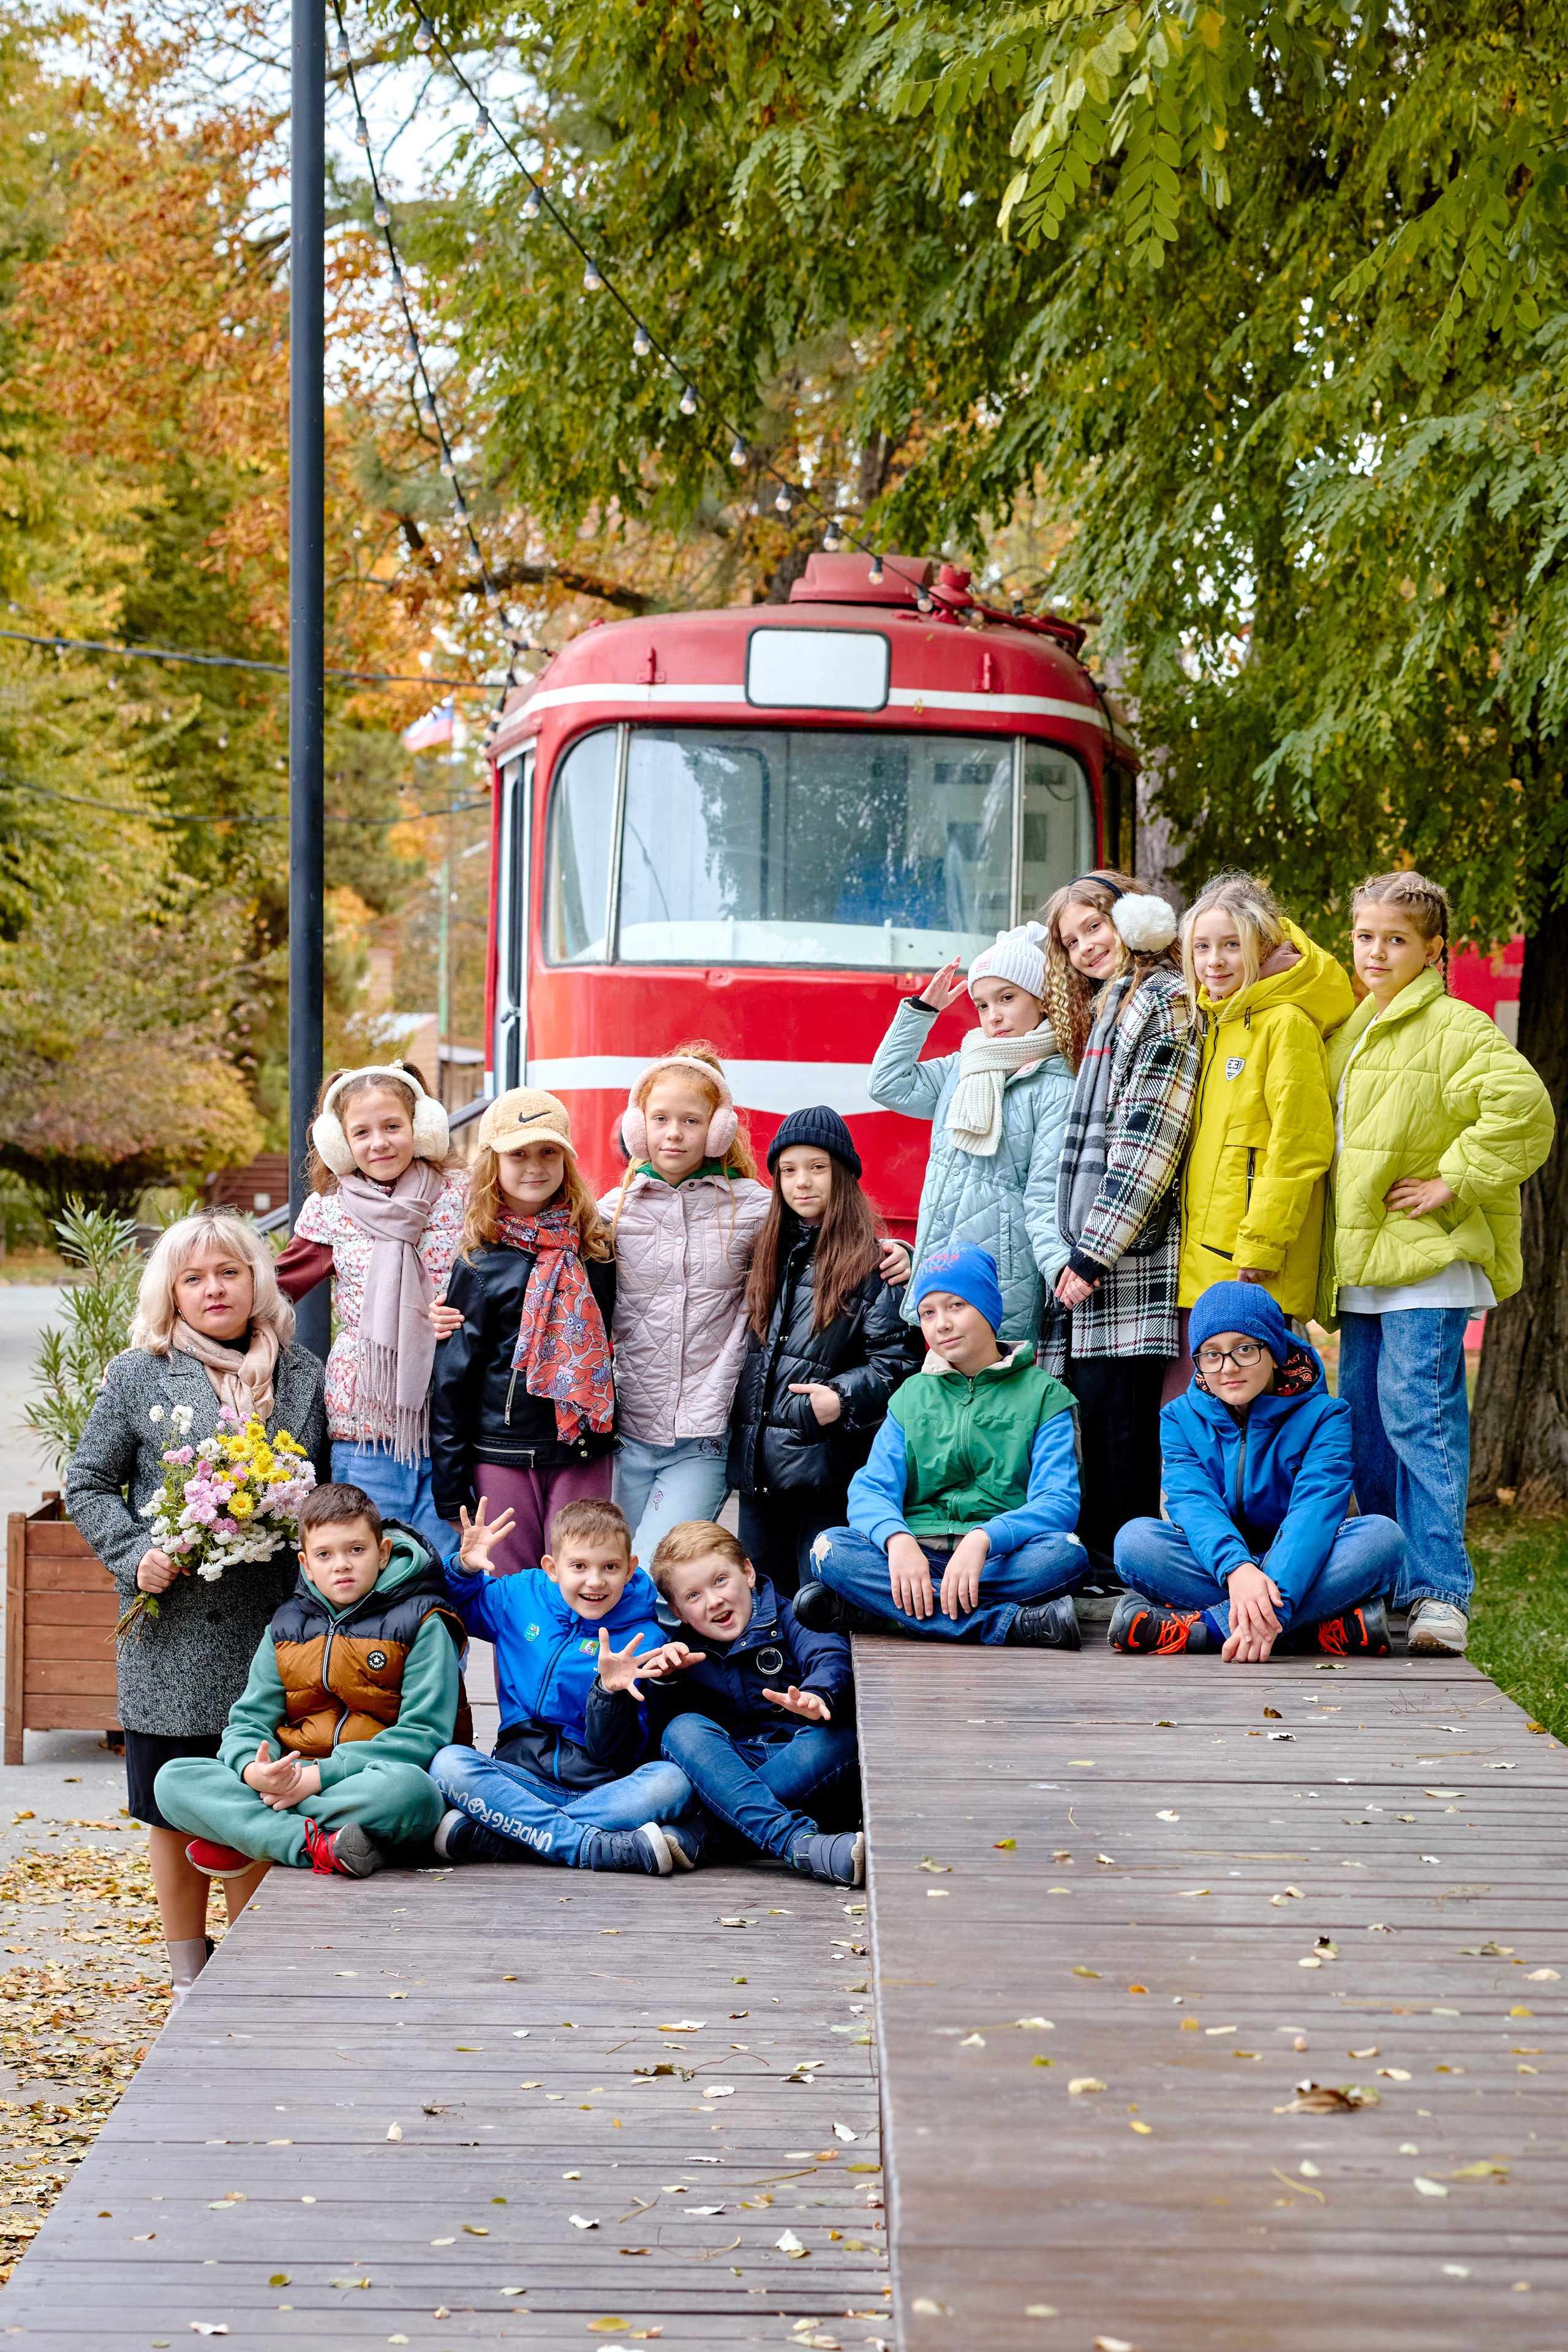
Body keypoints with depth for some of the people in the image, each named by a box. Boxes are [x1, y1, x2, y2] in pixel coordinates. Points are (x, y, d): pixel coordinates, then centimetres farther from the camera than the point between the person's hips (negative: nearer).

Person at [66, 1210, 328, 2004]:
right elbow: (88, 1485, 4)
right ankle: (188, 1964, 20)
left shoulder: (302, 1375, 7)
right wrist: (135, 1554, -10)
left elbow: (331, 1485, 15)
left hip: (273, 1625, 1)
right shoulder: (138, 1376, 0)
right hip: (175, 1626, -1)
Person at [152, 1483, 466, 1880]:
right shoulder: (286, 1627, 14)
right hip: (290, 1783, 4)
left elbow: (423, 1735, -10)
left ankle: (239, 1838, -26)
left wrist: (321, 1775, -18)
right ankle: (315, 1845, -34)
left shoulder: (420, 1624, 0)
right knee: (173, 1780, -17)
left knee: (408, 1788, -41)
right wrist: (252, 1770, -16)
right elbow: (249, 1722, 10)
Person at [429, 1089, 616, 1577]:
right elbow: (452, 1377, 0)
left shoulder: (596, 1245, 6)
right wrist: (452, 1492, -1)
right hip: (502, 1456, -2)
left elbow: (617, 1342, 15)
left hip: (584, 1454, 2)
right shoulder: (480, 1262, -2)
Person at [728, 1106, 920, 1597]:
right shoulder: (766, 1254, 15)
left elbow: (896, 1358, -10)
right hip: (757, 1464, 6)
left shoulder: (869, 1262, -4)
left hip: (827, 1465, -6)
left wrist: (844, 1396, -23)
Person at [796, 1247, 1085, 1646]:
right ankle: (1013, 1624, -33)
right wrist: (898, 1540, -21)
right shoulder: (912, 1396, 17)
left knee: (1065, 1552, -34)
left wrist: (984, 1539, -26)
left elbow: (1058, 1503, -7)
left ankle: (876, 1607, -32)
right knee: (832, 1547, -26)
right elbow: (871, 1490, 4)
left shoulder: (1043, 1395, 7)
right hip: (915, 1554, 3)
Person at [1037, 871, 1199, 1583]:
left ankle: (1125, 1570, -5)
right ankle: (1096, 1564, 8)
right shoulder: (1106, 1012, 23)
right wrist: (1075, 1253, 16)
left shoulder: (1165, 1003, -7)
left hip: (1130, 1257, -9)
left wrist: (1094, 1252, -17)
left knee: (1119, 1411, -8)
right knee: (1089, 1407, 6)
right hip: (1089, 1259, 9)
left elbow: (1147, 1139, -15)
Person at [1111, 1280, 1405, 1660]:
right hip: (1216, 1566, 1)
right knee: (1135, 1539, -27)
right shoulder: (1181, 1418, 2)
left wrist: (1276, 1597, -41)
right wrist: (1236, 1569, -39)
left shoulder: (1323, 1416, -5)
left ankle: (1206, 1626, -33)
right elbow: (1195, 1503, -15)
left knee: (1382, 1536, -30)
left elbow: (1316, 1508, -22)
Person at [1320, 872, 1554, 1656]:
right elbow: (1322, 1134, 31)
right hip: (1360, 1266, 8)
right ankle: (1387, 1588, 19)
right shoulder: (1346, 1031, 17)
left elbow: (1523, 1107, -23)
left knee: (1417, 1412, -14)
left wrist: (1454, 1181, -18)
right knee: (1364, 1425, 10)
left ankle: (1440, 1592, -13)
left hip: (1429, 1263, -8)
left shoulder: (1455, 1029, -8)